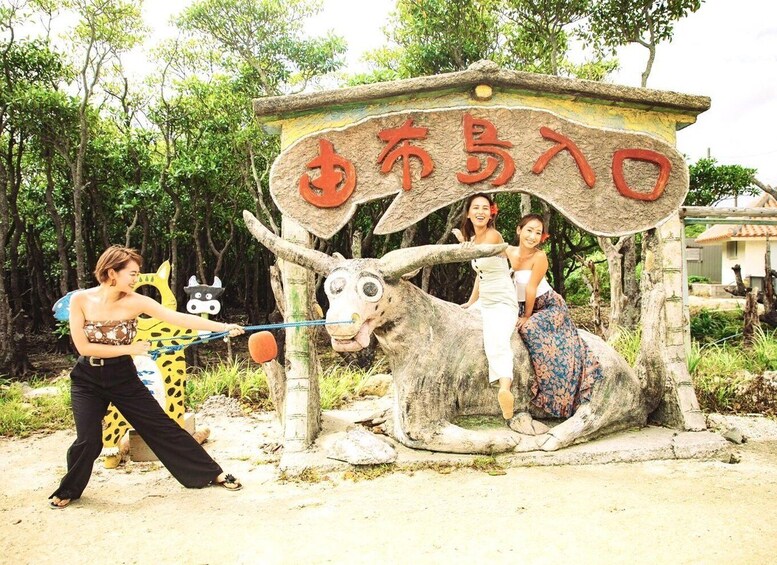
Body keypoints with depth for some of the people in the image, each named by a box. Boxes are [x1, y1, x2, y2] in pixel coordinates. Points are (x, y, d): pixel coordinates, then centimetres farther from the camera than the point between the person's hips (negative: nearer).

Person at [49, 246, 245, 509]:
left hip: (124, 378, 1)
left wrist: (224, 327, -31)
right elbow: (83, 347, -17)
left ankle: (213, 473, 9)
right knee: (88, 440, -9)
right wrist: (129, 349, -19)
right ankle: (68, 490, 23)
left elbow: (179, 318, -23)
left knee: (163, 427, 1)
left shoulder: (135, 302, -13)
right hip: (87, 380, -1)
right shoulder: (80, 300, -13)